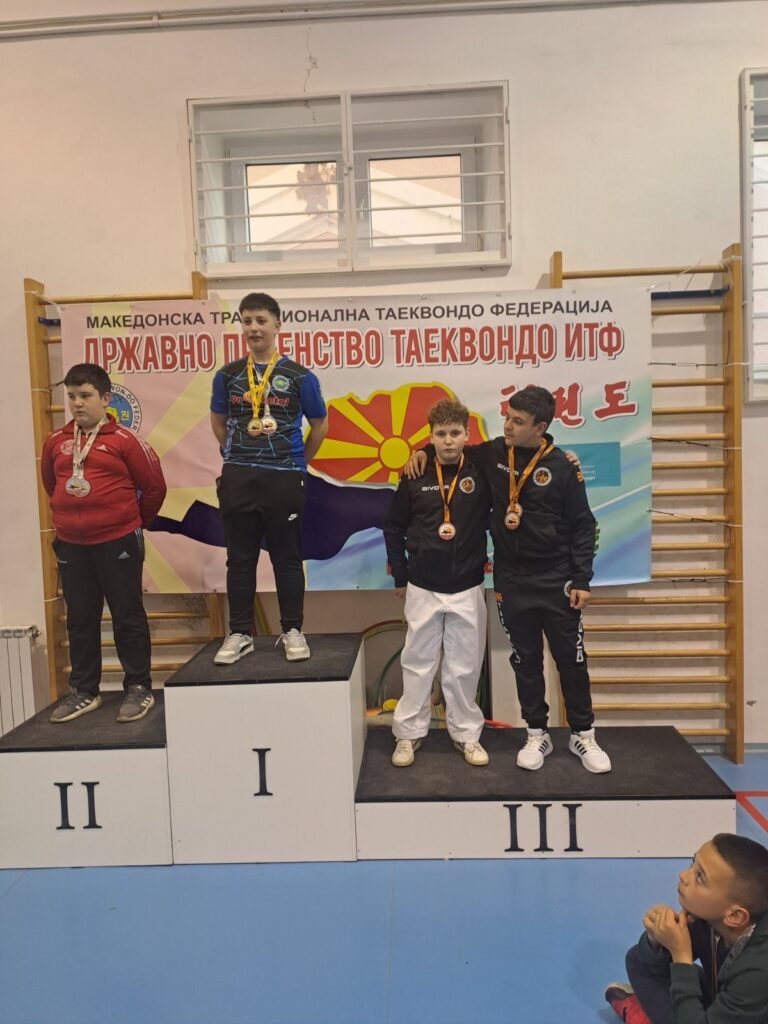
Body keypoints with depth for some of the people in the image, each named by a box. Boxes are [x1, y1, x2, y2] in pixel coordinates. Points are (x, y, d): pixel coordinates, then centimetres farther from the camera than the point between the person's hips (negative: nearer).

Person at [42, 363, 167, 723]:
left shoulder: (124, 440, -7)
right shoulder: (56, 442, 7)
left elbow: (154, 486, -2)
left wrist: (137, 522, 8)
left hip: (117, 542, -5)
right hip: (70, 544, 5)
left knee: (127, 616, 4)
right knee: (80, 619, 12)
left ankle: (138, 688, 16)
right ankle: (84, 691, 25)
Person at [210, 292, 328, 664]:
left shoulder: (299, 376, -1)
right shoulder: (227, 375, 6)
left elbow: (319, 425, 8)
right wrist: (240, 458, 14)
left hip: (284, 478, -2)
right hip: (238, 478, 2)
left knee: (287, 557, 6)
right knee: (240, 558, 8)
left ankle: (293, 631, 18)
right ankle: (240, 633, 18)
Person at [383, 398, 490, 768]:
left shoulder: (481, 475, -4)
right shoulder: (415, 478, -2)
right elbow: (393, 527, 5)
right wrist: (400, 577, 6)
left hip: (468, 590, 0)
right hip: (422, 589, 0)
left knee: (465, 665, 9)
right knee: (417, 663, 9)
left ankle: (467, 733, 24)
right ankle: (409, 733, 22)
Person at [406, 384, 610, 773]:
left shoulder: (562, 466, -8)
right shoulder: (493, 454, 0)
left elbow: (582, 526, -4)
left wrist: (581, 580, -6)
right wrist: (424, 450, -1)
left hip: (556, 581, -2)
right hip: (511, 582, 3)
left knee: (571, 660, 7)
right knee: (525, 661, 12)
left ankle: (583, 735, 26)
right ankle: (537, 735, 28)